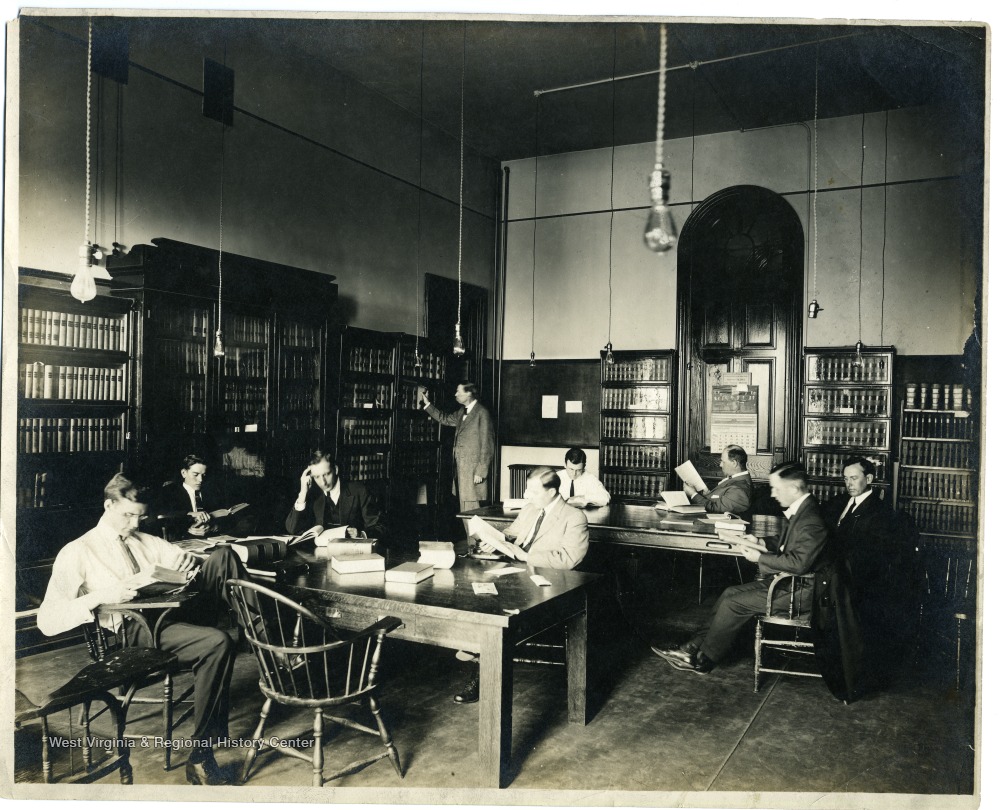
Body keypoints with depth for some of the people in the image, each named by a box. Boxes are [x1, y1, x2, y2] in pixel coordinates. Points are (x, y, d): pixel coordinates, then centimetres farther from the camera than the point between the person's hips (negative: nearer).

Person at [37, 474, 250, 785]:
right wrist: (100, 596, -21)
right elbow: (47, 621, -5)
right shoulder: (77, 552, 4)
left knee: (222, 555, -15)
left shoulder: (146, 541, 24)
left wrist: (187, 561, 0)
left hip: (178, 608, 6)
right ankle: (200, 758, -23)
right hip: (136, 629, -6)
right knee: (218, 642, -34)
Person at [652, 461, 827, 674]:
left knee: (732, 603, -11)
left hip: (797, 590, -10)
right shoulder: (799, 510, 9)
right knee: (730, 593, 4)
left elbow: (799, 563, -29)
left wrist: (760, 557, -19)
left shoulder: (810, 520, -24)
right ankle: (694, 647, 5)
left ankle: (703, 660, 2)